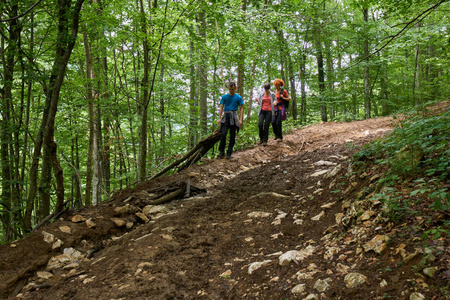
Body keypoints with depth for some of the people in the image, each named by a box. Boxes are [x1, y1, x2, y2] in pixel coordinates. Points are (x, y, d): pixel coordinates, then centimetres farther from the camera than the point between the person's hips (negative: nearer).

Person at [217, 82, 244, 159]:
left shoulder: (238, 98, 4)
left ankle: (229, 153, 9)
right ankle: (221, 152, -5)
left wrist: (240, 119, -4)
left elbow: (241, 108, 5)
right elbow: (221, 108, 9)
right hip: (225, 117, 0)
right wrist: (219, 118, 0)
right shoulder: (224, 97, 8)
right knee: (223, 134, -13)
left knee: (232, 136, 2)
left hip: (233, 118, 0)